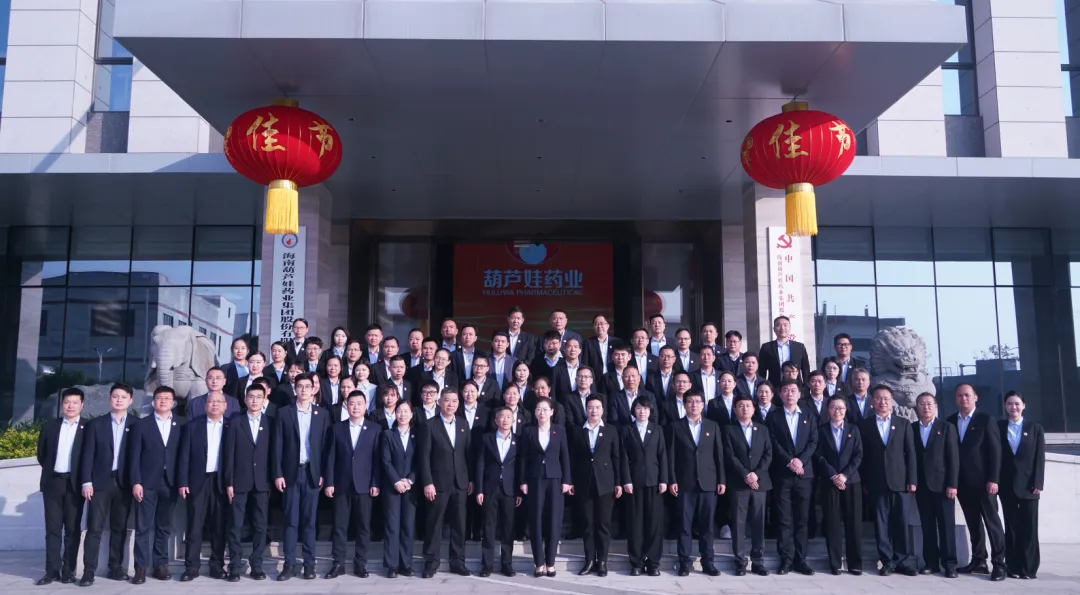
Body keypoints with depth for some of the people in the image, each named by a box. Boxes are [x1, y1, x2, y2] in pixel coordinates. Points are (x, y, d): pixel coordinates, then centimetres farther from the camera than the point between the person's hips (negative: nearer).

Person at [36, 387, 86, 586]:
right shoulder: (50, 426, 9)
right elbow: (41, 454, 16)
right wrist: (50, 469, 10)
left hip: (75, 483, -3)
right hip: (52, 482, 3)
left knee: (72, 529, 2)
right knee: (52, 528, 4)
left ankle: (68, 570, 7)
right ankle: (52, 570, 7)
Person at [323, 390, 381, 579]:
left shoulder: (374, 428, 4)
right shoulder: (337, 428, 7)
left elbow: (377, 458, 0)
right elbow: (331, 457, 4)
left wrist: (375, 483, -6)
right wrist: (329, 482, -3)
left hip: (364, 484, -1)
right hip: (341, 484, 1)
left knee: (363, 526, 4)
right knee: (339, 526, 4)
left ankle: (360, 564, 12)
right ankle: (338, 564, 12)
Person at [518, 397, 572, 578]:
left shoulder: (559, 431, 5)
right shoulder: (528, 431, 3)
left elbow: (565, 456, 4)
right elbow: (523, 458, 2)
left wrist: (566, 480, -2)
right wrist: (523, 481, -4)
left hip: (554, 479, 0)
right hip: (535, 479, 0)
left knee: (554, 520, 1)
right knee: (536, 520, 0)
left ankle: (550, 563, 10)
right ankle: (539, 563, 7)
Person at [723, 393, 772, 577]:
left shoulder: (763, 429, 14)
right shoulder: (728, 429, 4)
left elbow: (768, 454, 5)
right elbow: (729, 456, -5)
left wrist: (756, 473, -9)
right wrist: (746, 475, -14)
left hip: (760, 482, 3)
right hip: (738, 483, -2)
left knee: (758, 523, 4)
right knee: (738, 523, -1)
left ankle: (758, 561, 10)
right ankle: (740, 562, 4)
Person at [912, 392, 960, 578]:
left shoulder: (947, 427, 3)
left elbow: (954, 458, -3)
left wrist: (952, 484, -10)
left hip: (942, 484, -2)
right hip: (921, 485, 2)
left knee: (946, 526, 0)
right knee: (927, 526, 5)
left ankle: (949, 564, 5)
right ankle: (931, 562, 11)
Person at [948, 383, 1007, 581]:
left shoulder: (986, 419, -3)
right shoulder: (950, 421, 9)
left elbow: (995, 450, -7)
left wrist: (993, 479, -13)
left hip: (983, 480, -4)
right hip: (962, 482, 4)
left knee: (992, 521, -1)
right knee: (973, 523, 9)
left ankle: (999, 563, 2)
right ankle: (978, 561, 15)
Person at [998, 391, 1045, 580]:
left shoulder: (1035, 429, 7)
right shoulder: (998, 428, 8)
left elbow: (1040, 458, 1)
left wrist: (1038, 484, -8)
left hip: (1028, 485, -1)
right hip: (1007, 485, 1)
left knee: (1029, 528, 0)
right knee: (1011, 527, 4)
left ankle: (1029, 568, 5)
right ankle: (1014, 567, 6)